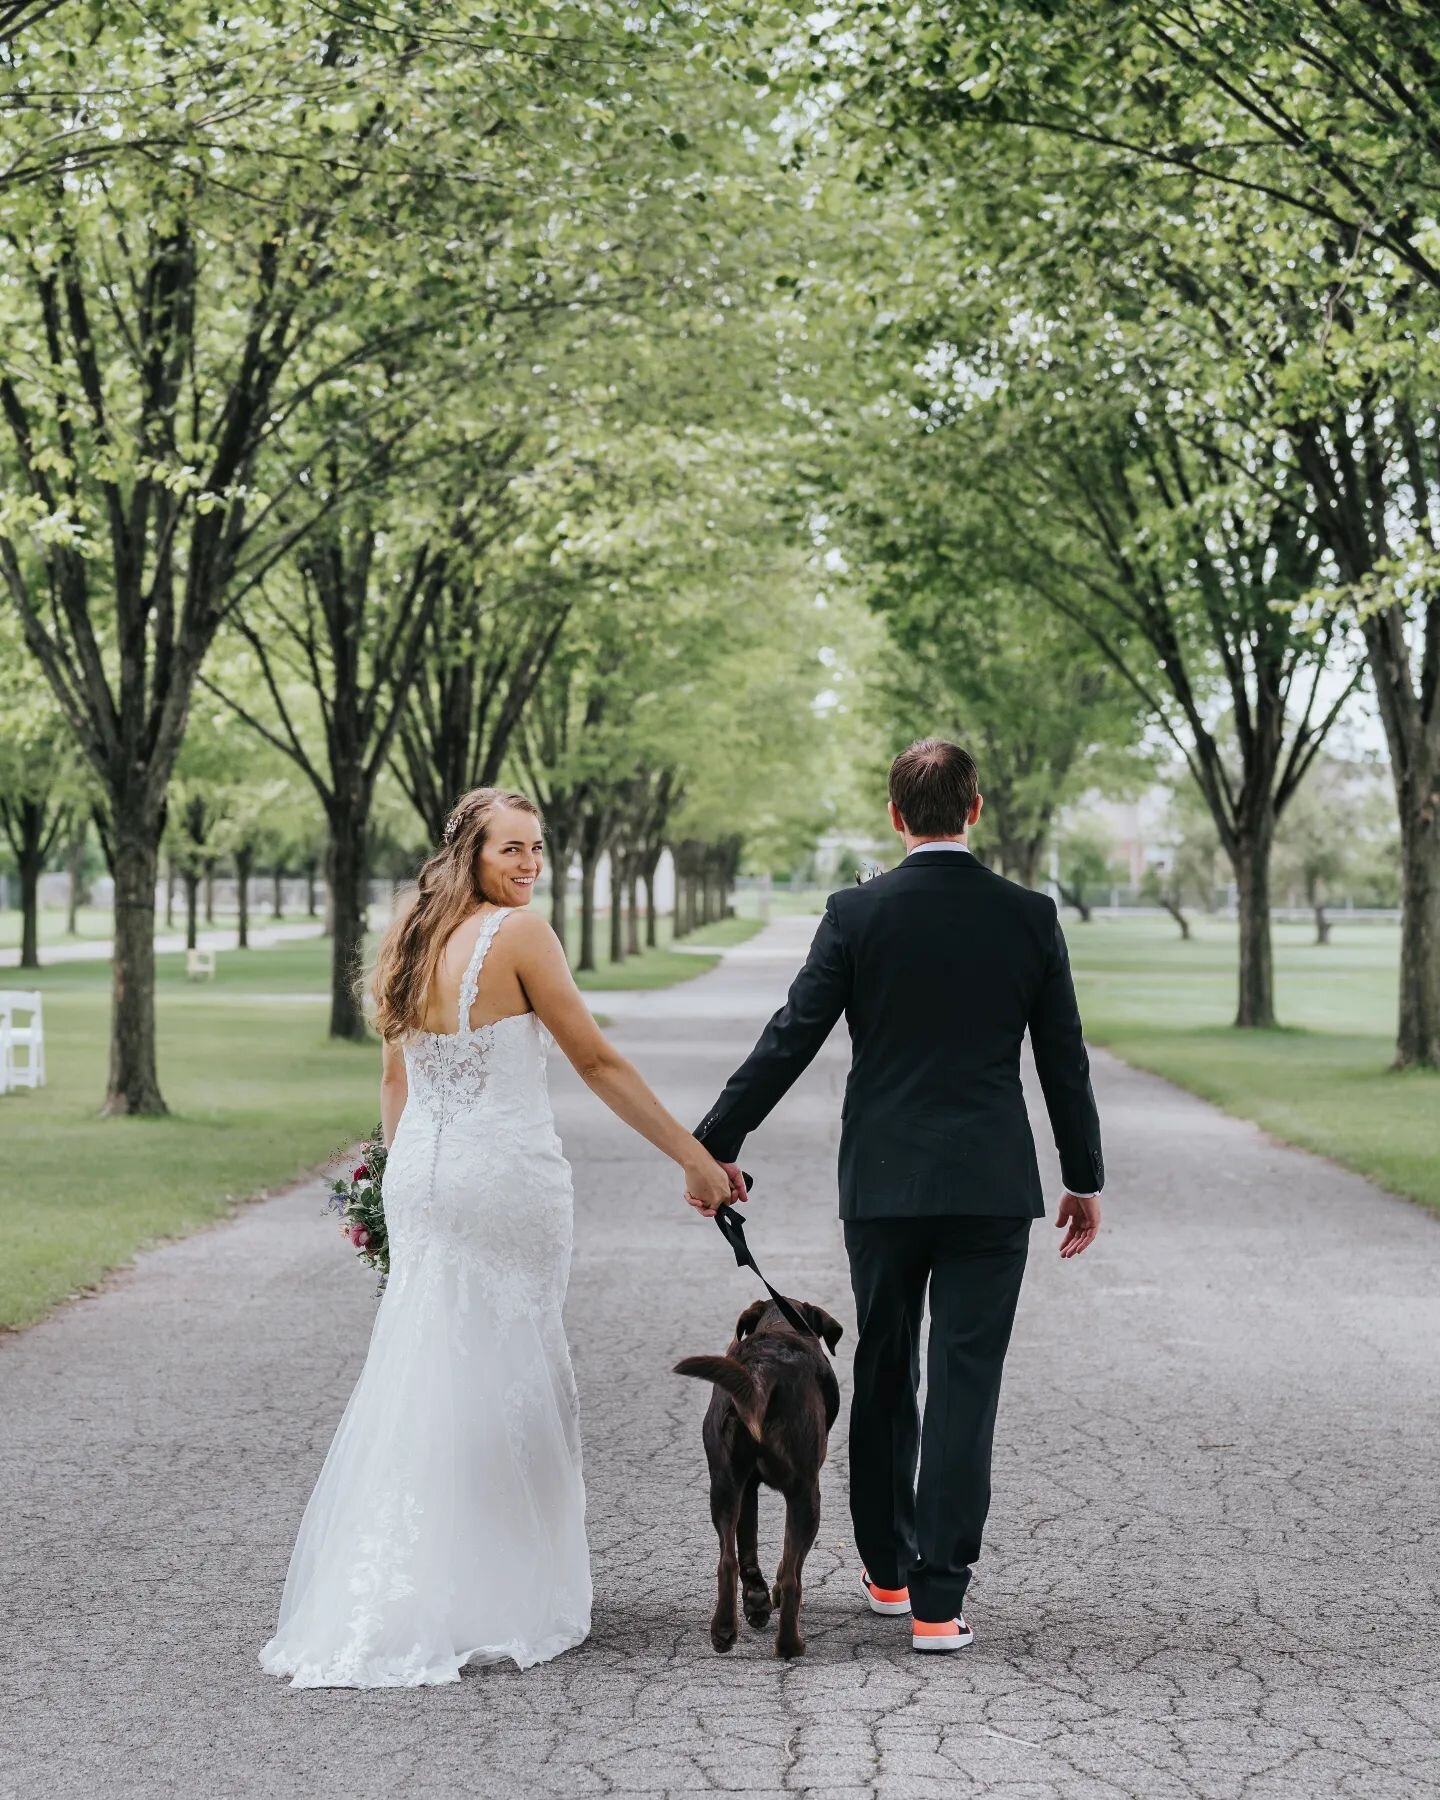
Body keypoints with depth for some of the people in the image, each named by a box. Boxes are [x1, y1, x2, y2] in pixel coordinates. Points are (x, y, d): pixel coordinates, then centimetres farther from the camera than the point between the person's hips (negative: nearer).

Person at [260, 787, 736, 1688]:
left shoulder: (416, 938, 9)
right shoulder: (520, 934, -12)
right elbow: (597, 1061, -12)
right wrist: (695, 1155, -8)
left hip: (419, 1175, 7)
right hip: (507, 1172, -7)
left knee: (422, 1375, 12)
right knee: (509, 1375, 4)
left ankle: (381, 1603, 15)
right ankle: (500, 1598, 11)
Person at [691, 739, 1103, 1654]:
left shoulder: (857, 912, -5)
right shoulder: (1029, 916, -2)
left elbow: (790, 1040, -6)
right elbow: (1064, 1060, 3)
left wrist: (716, 1143, 2)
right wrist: (1086, 1180, 14)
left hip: (883, 1183, 1)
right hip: (993, 1187, 0)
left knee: (884, 1378, 16)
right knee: (965, 1387, 1)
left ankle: (888, 1568, 28)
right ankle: (938, 1599, -1)